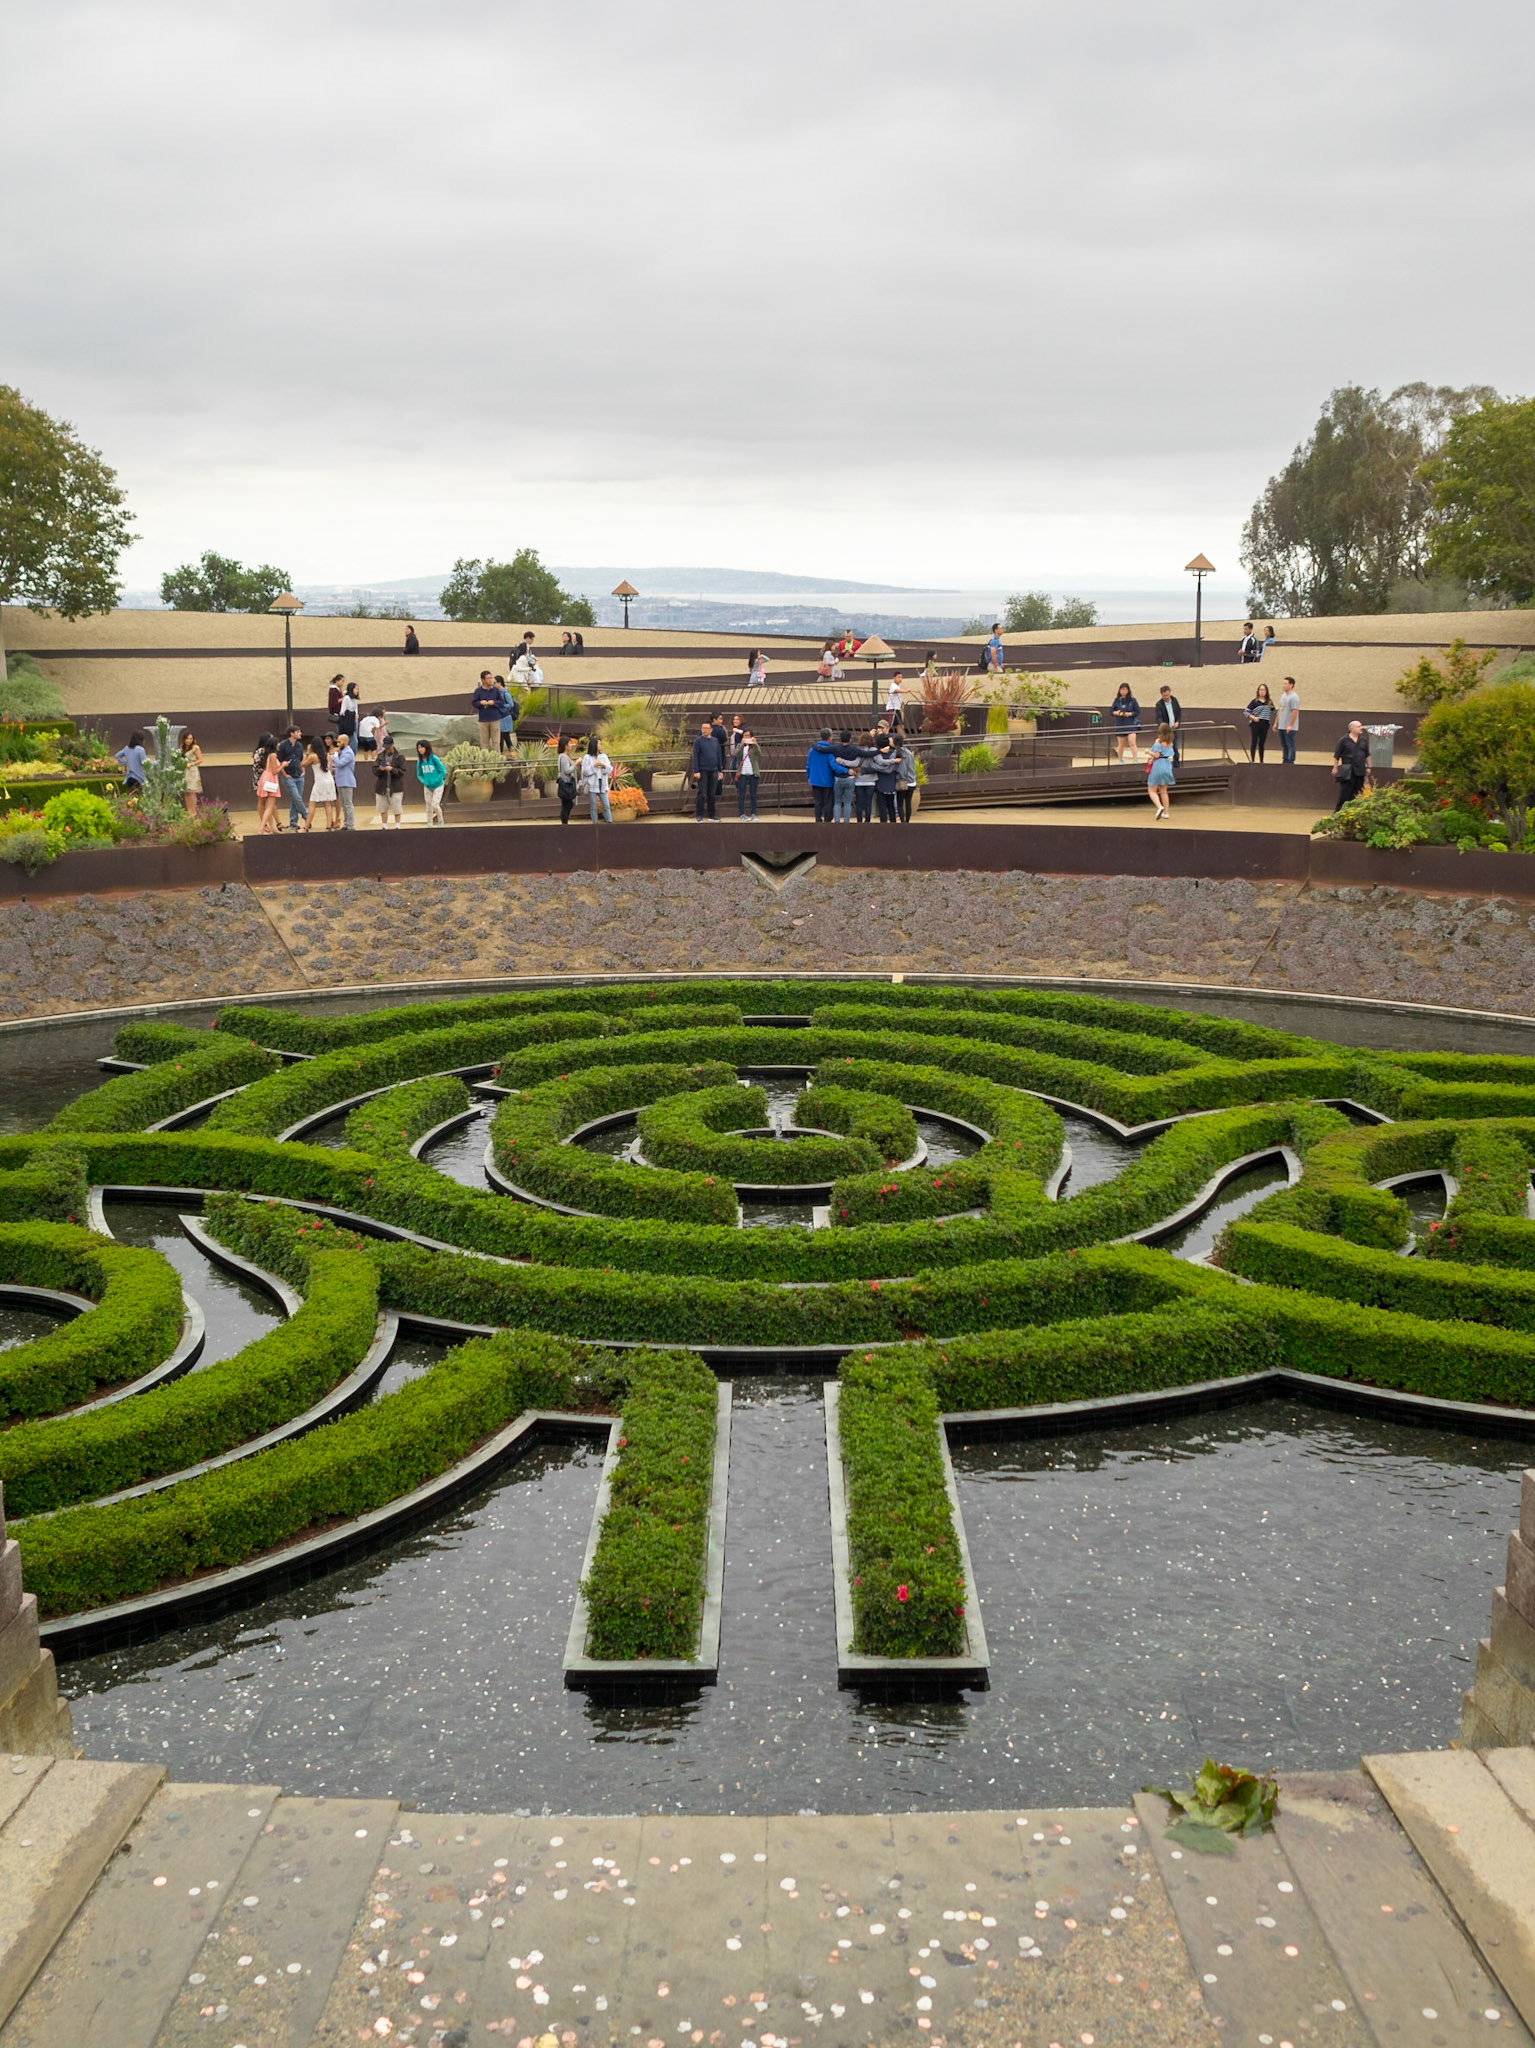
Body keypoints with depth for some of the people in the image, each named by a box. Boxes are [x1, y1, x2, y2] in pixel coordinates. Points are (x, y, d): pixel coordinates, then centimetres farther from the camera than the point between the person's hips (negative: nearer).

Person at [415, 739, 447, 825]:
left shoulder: (434, 758, -14)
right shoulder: (420, 761, 1)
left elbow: (442, 771, -9)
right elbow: (419, 775, 12)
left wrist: (436, 781, -13)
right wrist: (424, 781, -6)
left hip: (437, 786, -5)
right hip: (427, 787, 5)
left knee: (435, 805, -13)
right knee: (428, 806, 7)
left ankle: (440, 821, 11)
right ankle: (429, 825, 18)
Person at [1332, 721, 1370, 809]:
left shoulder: (1363, 740, 10)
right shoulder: (1344, 740, -5)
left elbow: (1367, 755, 18)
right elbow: (1336, 756, -2)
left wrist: (1368, 767, 14)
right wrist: (1335, 768, -5)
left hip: (1360, 771, 5)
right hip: (1348, 771, -5)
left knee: (1357, 794, 8)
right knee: (1345, 793, -5)